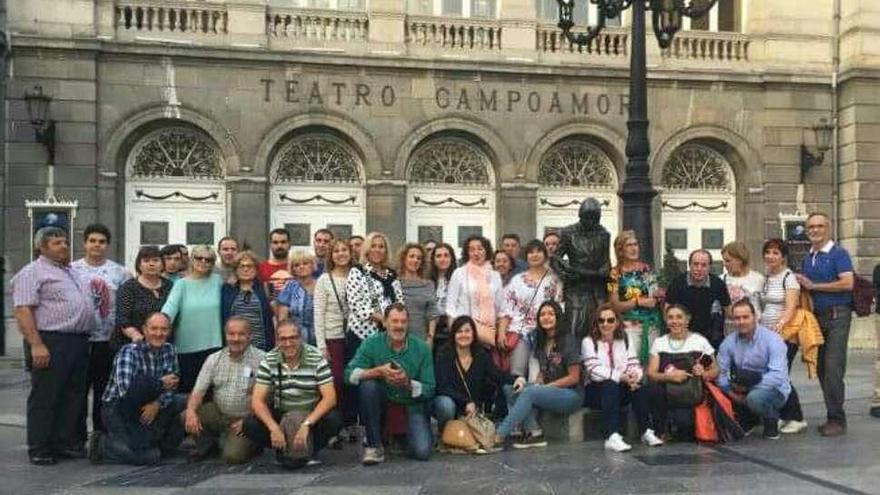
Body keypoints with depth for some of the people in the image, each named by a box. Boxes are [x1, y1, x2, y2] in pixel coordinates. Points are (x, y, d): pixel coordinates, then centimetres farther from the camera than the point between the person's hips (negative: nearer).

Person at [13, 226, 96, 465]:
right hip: (50, 343, -8)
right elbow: (23, 311, -13)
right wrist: (36, 345, -21)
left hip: (80, 343, 8)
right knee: (44, 398, -2)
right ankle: (39, 450, 5)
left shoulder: (73, 272, 21)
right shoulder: (33, 273, -4)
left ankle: (67, 443, 20)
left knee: (74, 396, 11)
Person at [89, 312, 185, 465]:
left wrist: (158, 403, -21)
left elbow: (173, 385, -2)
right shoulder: (129, 351, -18)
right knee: (150, 457, -23)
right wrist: (160, 383, -21)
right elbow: (125, 390, -32)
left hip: (150, 408, 7)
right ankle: (102, 444, 2)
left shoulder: (169, 350, 1)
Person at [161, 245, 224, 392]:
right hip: (186, 347, -1)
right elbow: (170, 307, -15)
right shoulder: (182, 284, 1)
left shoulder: (217, 281, 6)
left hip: (212, 346, 1)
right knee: (185, 388, 7)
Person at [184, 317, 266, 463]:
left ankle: (250, 443, 12)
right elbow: (198, 390, -2)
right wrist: (191, 412, -21)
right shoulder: (214, 359, 3)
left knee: (233, 455, -23)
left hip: (246, 419, -4)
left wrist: (247, 420, -19)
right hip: (218, 414, 4)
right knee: (186, 417, -19)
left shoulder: (260, 359, -11)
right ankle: (207, 443, 10)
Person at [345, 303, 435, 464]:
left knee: (422, 451, -22)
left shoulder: (421, 348, -9)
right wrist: (378, 371, -33)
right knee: (367, 384, -31)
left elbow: (429, 390, -9)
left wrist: (407, 383, -28)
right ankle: (374, 445, -15)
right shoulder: (371, 344, -9)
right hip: (382, 402, 1)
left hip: (412, 404, -1)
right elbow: (349, 374, -19)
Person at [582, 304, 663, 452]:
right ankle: (612, 437, -43)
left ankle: (646, 432, -21)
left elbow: (634, 365, 2)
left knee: (639, 386, -26)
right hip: (596, 391, -4)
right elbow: (594, 371, -17)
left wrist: (634, 376, -23)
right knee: (610, 385, -35)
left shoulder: (625, 340, 12)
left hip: (621, 391, 4)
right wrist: (621, 376, -28)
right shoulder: (588, 342, -4)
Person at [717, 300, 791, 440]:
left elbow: (778, 376, -27)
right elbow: (720, 372, -8)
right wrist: (731, 392, -25)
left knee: (755, 397, -36)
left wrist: (747, 388, -30)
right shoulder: (729, 342, -1)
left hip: (773, 390, -5)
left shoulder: (772, 339, -16)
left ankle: (771, 422, -1)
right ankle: (747, 421, 11)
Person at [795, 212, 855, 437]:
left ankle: (837, 419, -6)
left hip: (837, 315, -7)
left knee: (833, 368, -12)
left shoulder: (839, 254, -4)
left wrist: (813, 286, -12)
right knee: (821, 368, 6)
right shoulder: (807, 259, 17)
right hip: (816, 317, 7)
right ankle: (834, 417, 14)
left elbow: (847, 283, -17)